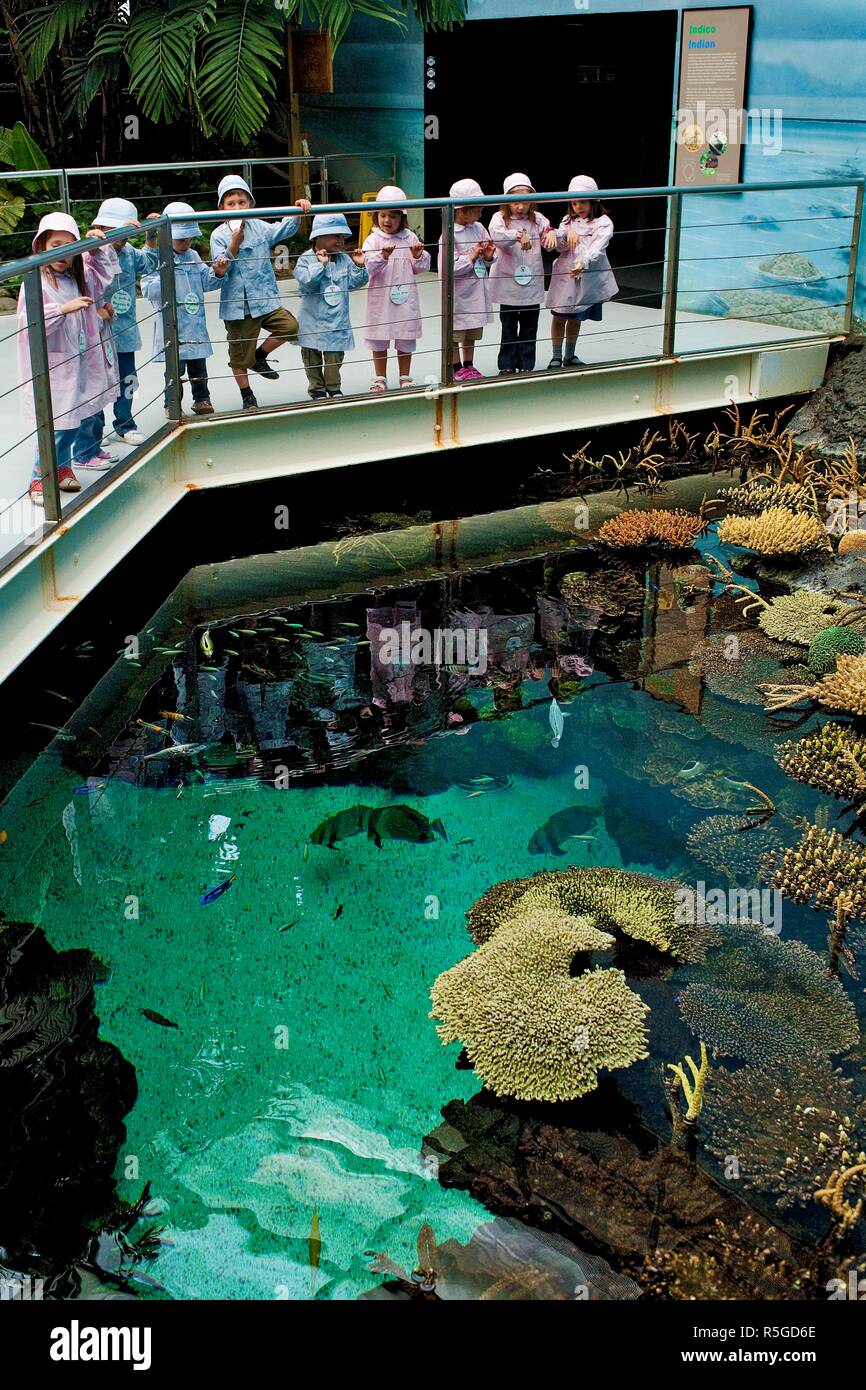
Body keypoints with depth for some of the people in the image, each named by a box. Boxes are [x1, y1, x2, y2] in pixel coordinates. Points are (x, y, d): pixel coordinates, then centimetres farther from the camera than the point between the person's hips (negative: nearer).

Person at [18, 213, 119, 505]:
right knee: (57, 424, -7)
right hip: (51, 368, -7)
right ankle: (39, 479, 7)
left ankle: (62, 467, 33)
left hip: (77, 363, 7)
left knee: (74, 419, 15)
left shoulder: (77, 276, 6)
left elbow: (102, 272, 22)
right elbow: (28, 322, -27)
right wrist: (64, 308, -33)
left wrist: (97, 248, 4)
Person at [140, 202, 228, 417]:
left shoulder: (193, 257, 11)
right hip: (171, 324, -5)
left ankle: (202, 399, 27)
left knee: (198, 363, 14)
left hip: (196, 322, 5)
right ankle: (172, 404, 11)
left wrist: (218, 273, -5)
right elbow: (147, 289, -14)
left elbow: (206, 282, 13)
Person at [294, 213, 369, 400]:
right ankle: (317, 388, 20)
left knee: (335, 356, 10)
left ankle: (333, 388, 24)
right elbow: (307, 283, -22)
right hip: (313, 320, -3)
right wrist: (321, 264, -27)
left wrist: (359, 266, -14)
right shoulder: (306, 259, -9)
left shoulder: (344, 259, 3)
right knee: (313, 357, 7)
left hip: (337, 320, 3)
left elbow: (355, 282, 2)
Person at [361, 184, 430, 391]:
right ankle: (380, 379, 18)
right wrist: (382, 257, -32)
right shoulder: (373, 240, -3)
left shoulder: (410, 238, 4)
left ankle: (405, 377, 23)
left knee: (406, 339, 9)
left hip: (405, 297, 2)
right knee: (379, 340, 6)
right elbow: (368, 267, -16)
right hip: (380, 298, -2)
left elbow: (421, 268, 8)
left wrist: (418, 257, -12)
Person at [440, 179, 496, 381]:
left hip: (476, 290, 7)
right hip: (458, 293, -7)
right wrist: (470, 257, -21)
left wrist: (488, 256, -8)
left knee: (472, 331, 17)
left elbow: (487, 262, 15)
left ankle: (469, 366, 29)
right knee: (455, 333, 5)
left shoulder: (478, 228, 4)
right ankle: (456, 369, 17)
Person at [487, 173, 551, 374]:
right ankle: (507, 366, 16)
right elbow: (496, 235, -27)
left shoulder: (537, 219, 4)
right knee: (509, 328, 7)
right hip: (508, 285, -2)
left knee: (529, 328, 9)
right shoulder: (500, 218, -6)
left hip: (532, 285, 3)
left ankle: (526, 365, 18)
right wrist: (518, 236, -45)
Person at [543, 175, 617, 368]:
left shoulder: (603, 223, -5)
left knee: (575, 319, 12)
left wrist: (583, 263, -38)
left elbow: (597, 249, -20)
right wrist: (553, 234, -29)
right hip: (565, 275, 1)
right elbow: (561, 246, -7)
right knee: (559, 316, 3)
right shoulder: (568, 221, 6)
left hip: (588, 278, -1)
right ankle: (556, 357, 14)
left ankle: (570, 356, 28)